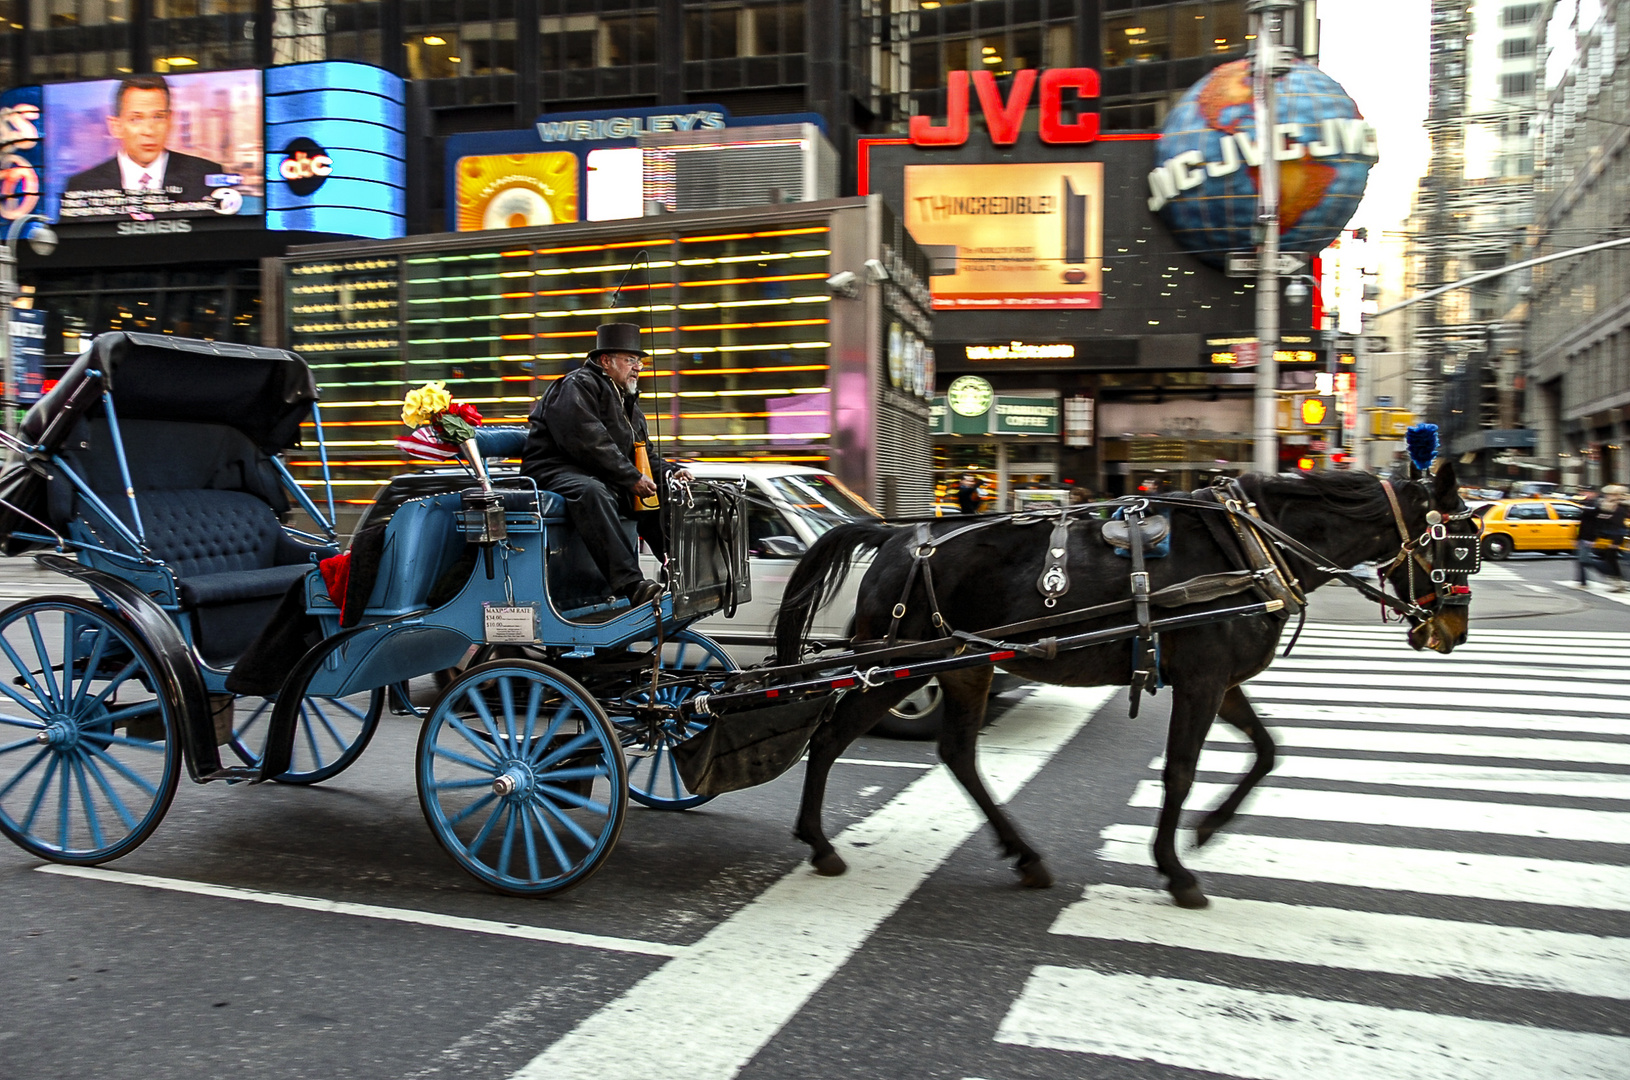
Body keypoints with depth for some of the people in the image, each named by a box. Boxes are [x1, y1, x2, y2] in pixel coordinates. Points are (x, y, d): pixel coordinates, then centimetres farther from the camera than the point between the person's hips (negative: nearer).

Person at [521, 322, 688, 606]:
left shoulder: (628, 400, 23)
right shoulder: (576, 387, -8)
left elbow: (642, 454, 24)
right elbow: (589, 443, -21)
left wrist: (668, 472, 3)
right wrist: (632, 479, -20)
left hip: (606, 479, 9)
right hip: (558, 473, -9)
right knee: (590, 493, -40)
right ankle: (631, 585, -54)